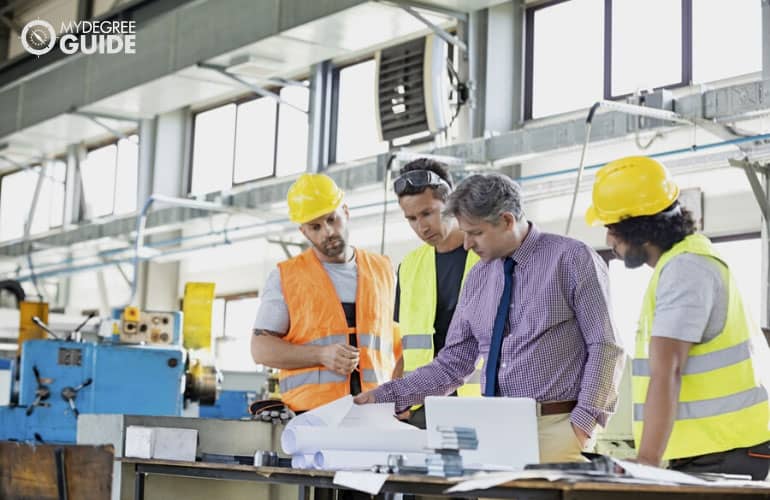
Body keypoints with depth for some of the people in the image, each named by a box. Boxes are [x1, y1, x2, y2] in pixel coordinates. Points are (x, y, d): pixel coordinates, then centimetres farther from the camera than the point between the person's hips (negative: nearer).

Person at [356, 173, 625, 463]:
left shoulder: (571, 258, -3)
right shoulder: (478, 277, 13)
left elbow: (605, 347, -7)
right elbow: (452, 364, 15)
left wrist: (584, 422, -16)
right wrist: (385, 396, 6)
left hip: (556, 429, -5)